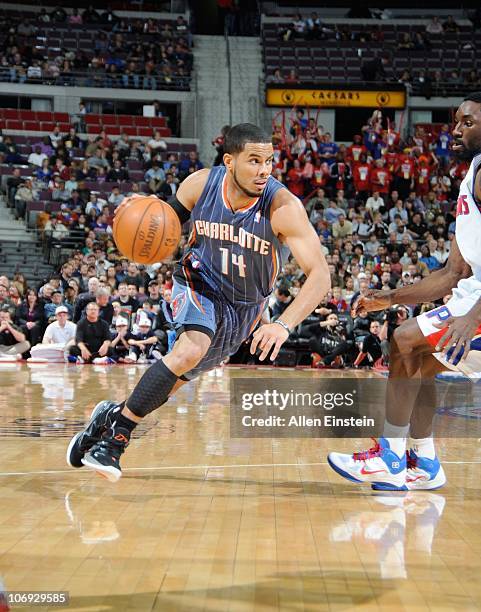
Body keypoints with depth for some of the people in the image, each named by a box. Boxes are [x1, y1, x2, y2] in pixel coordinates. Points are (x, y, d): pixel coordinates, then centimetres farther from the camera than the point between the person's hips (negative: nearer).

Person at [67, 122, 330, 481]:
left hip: (244, 306, 1)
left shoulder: (283, 206, -29)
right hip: (199, 281, -1)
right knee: (190, 350, -30)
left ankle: (115, 415, 34)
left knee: (181, 376, 9)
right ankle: (117, 434, -18)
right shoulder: (200, 184, -19)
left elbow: (320, 275, -34)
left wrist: (284, 325, -48)